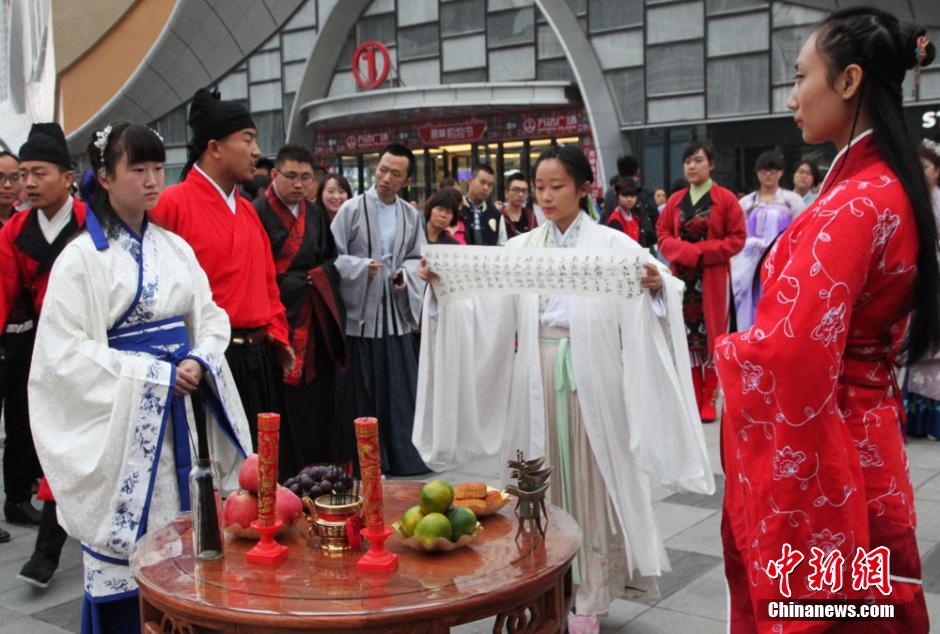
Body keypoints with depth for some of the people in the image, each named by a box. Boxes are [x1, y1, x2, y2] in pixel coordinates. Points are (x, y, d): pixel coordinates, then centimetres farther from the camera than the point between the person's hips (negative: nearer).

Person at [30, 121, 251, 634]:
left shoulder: (174, 247, 10)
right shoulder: (81, 257, -6)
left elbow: (210, 317, 11)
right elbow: (66, 351, -11)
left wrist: (198, 362, -10)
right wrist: (154, 374, -14)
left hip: (183, 408, 5)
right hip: (121, 422, -4)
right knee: (128, 541, 0)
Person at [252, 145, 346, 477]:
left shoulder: (315, 214, 15)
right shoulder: (258, 213, -8)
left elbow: (332, 260, 17)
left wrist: (315, 277, -1)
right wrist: (298, 284, -11)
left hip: (317, 324, 6)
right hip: (281, 321, -6)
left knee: (320, 401, 8)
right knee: (288, 409, -3)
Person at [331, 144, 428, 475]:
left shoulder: (411, 216, 8)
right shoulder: (352, 208, -4)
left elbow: (418, 258, 12)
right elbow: (333, 256, -5)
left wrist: (406, 274, -7)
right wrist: (361, 268, -19)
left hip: (396, 313, 4)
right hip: (358, 311, -3)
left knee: (399, 388, 7)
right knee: (359, 390, 3)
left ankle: (403, 456, 18)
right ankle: (360, 460, 14)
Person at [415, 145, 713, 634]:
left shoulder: (612, 244, -3)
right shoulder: (521, 248, 7)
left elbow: (643, 305, -13)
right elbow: (481, 304, -1)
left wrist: (657, 286, -33)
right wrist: (440, 283, -16)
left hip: (590, 371, -3)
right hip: (536, 372, 3)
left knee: (590, 477, 3)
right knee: (544, 477, 10)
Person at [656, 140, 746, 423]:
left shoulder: (726, 199, -3)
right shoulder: (675, 200, 9)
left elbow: (737, 238, -6)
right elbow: (663, 234, 8)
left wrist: (703, 251, -16)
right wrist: (685, 251, -12)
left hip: (714, 278, -3)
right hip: (683, 277, 4)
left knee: (712, 335, 0)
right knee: (687, 336, 6)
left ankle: (709, 400, 9)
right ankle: (694, 398, 15)